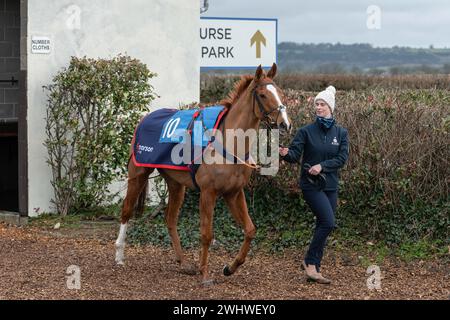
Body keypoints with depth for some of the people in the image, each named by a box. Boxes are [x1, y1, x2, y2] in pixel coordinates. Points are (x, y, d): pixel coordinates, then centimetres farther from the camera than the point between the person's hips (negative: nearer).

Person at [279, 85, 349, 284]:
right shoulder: (306, 131, -4)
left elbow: (342, 158, -5)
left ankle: (312, 266, 17)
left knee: (323, 226, 7)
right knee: (328, 222, -17)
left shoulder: (341, 133, 4)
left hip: (330, 185, 4)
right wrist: (285, 154, -35)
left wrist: (322, 166, -19)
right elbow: (295, 155, -12)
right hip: (311, 185, -4)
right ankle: (311, 262, -6)